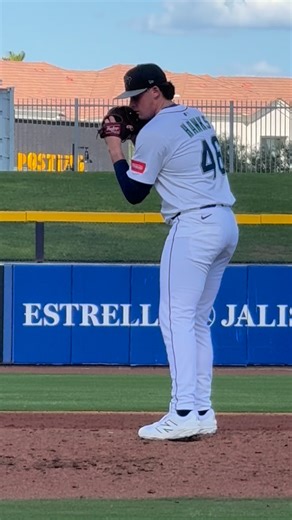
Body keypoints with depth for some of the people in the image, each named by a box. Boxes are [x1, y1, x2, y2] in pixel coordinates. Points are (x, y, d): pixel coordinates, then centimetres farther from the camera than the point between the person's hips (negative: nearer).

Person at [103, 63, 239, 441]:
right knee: (197, 321, 14)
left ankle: (183, 413, -21)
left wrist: (115, 149, 6)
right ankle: (202, 412, 11)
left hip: (194, 225, -9)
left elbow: (134, 193, -4)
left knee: (176, 318, -10)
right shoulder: (197, 117, 16)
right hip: (226, 224, 9)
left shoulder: (155, 133, -10)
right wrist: (133, 135, 19)